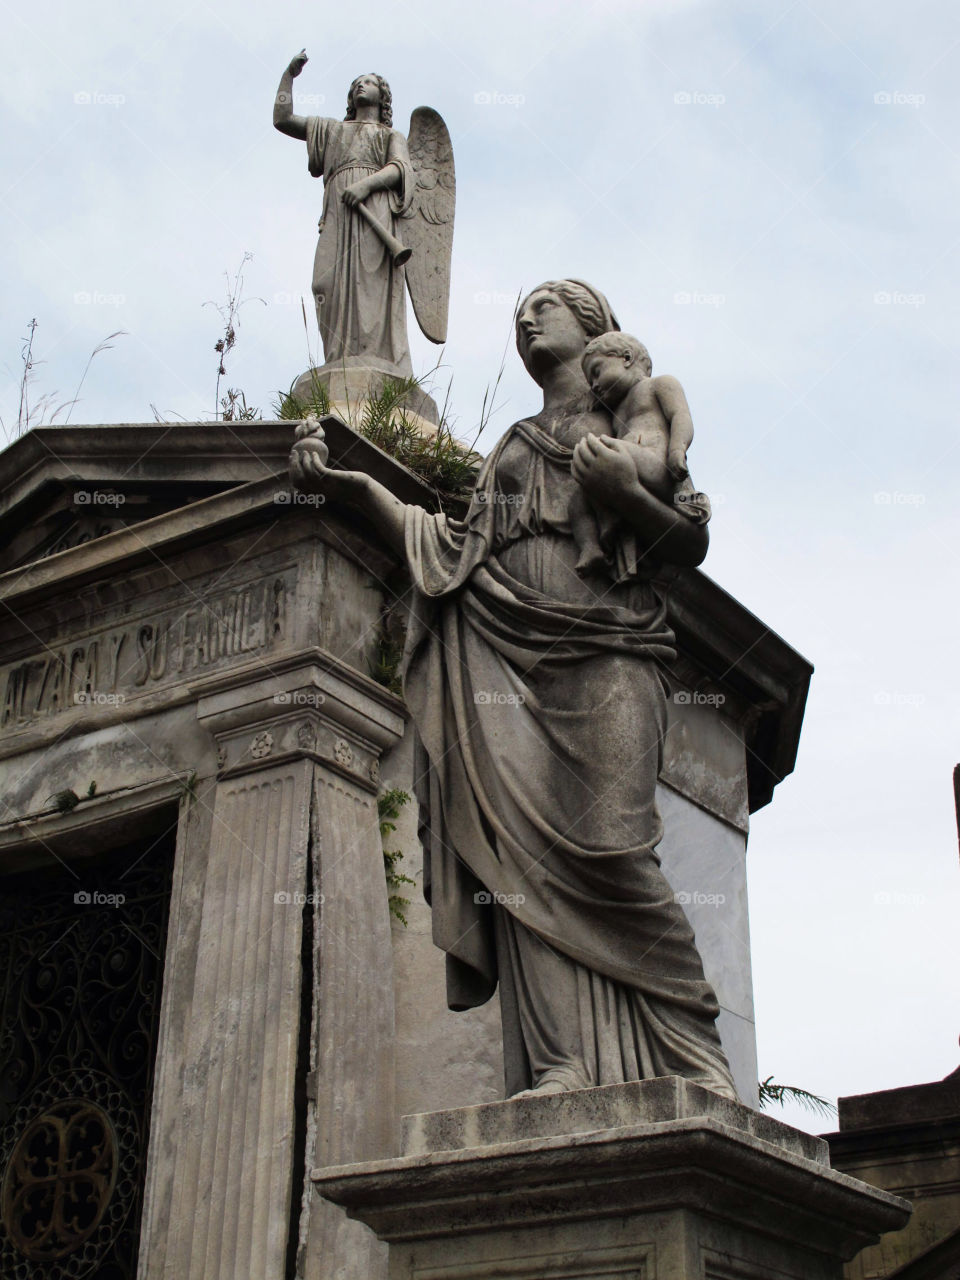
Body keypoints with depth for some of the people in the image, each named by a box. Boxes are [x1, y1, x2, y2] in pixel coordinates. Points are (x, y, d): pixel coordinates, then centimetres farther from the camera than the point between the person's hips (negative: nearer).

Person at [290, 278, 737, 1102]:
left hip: (601, 658, -3)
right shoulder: (514, 448, 30)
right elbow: (453, 546, 19)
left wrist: (624, 492, -11)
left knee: (606, 848, -19)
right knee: (527, 851, -15)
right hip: (510, 655, 4)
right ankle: (567, 1064, -22)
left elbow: (692, 545, 8)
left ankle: (694, 1059, -14)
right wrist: (350, 485, 12)